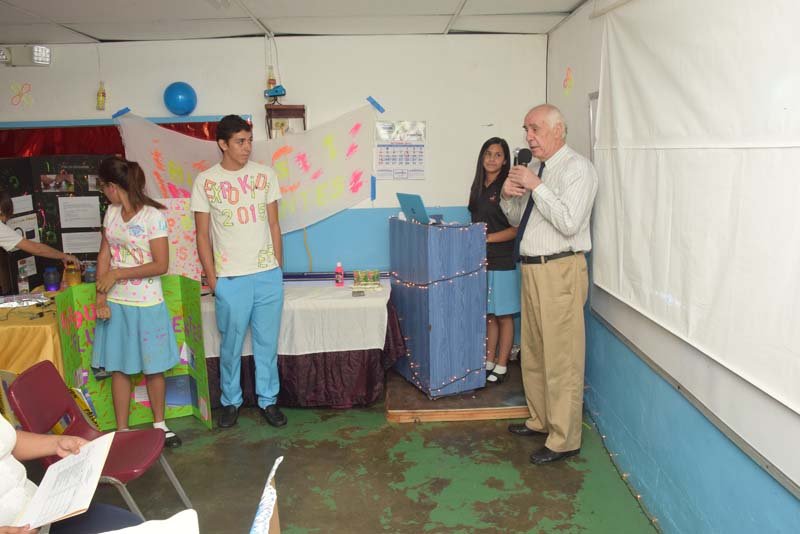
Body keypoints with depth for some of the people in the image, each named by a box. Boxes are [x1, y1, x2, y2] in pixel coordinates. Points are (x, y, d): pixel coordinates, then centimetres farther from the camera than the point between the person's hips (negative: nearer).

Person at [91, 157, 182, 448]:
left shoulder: (153, 216, -14)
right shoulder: (111, 213, 4)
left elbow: (161, 265, -17)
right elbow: (104, 255, 7)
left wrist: (117, 274, -14)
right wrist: (100, 296, -2)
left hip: (146, 305, -5)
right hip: (115, 304, 5)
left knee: (154, 368, 9)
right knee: (118, 369, 10)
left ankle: (159, 424, 27)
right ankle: (121, 431, 21)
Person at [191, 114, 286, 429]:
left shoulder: (265, 175, 3)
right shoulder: (205, 181, -3)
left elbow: (274, 224, 7)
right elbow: (203, 235, 1)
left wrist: (278, 268, 6)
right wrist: (211, 278, -2)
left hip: (268, 275, 2)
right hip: (230, 279, -1)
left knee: (267, 342, 10)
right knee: (231, 344, 10)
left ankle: (268, 399, 25)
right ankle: (231, 401, 28)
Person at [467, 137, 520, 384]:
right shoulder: (479, 187, 12)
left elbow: (516, 229, -12)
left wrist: (488, 238, -19)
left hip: (502, 262, -6)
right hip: (482, 261, 6)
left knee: (503, 316, 3)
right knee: (488, 315, 12)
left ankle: (501, 367, 13)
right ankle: (489, 362, 21)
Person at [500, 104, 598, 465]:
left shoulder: (577, 168, -10)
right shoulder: (536, 169, 14)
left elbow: (569, 223, -22)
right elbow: (518, 218, 20)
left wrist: (536, 187, -20)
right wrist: (508, 196, 1)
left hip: (560, 271, -9)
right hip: (532, 269, 9)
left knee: (561, 357, -2)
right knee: (533, 352, 18)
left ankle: (564, 440, 11)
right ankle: (540, 420, 35)